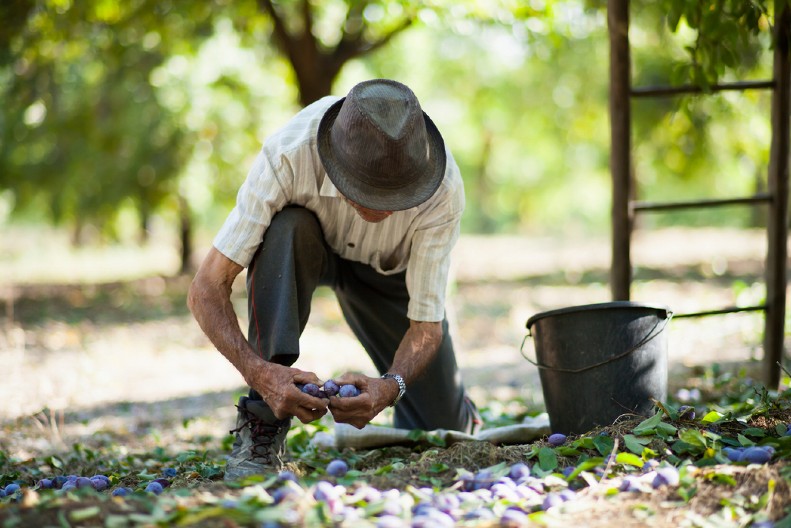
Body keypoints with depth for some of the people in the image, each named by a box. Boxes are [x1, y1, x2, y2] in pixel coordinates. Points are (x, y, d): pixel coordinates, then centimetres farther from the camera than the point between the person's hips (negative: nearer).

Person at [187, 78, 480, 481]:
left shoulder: (444, 189, -37)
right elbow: (206, 288, -39)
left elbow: (426, 324, -30)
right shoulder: (288, 153, -41)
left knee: (442, 432, -4)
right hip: (310, 249, -1)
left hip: (389, 268, 1)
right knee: (285, 231, -39)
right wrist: (259, 371, -53)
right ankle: (262, 428, -32)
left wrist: (389, 387, -50)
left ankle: (456, 413, 36)